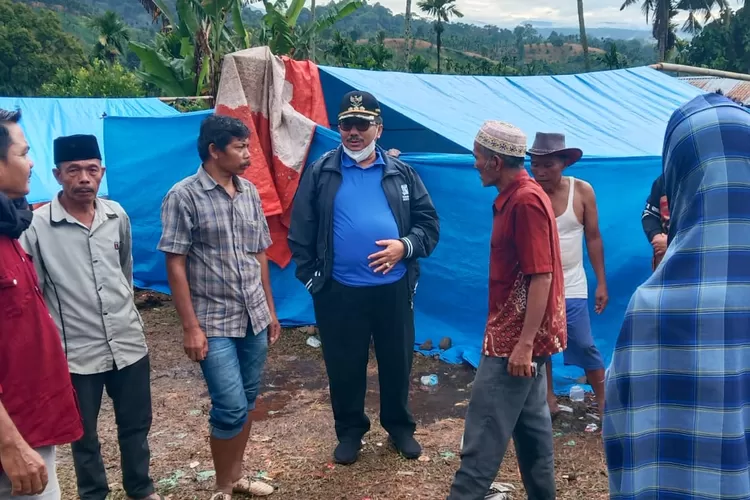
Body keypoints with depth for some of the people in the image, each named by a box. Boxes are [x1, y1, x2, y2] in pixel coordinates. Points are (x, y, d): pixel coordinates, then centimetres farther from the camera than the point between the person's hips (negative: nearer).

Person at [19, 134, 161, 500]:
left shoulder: (117, 216, 1)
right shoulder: (37, 226, -12)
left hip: (129, 342, 4)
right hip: (76, 352, -3)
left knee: (136, 424, 17)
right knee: (84, 435, 14)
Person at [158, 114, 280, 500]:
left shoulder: (250, 193, 6)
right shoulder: (184, 196, -10)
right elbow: (175, 265, -11)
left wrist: (270, 309, 14)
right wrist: (191, 327, -14)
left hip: (254, 318, 6)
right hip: (214, 323, -5)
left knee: (247, 401, 13)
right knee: (231, 407, -5)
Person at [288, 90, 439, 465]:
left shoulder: (401, 173, 6)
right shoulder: (320, 173, 2)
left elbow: (429, 222, 7)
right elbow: (301, 232, 3)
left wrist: (406, 246, -11)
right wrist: (310, 276, -2)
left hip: (393, 289, 1)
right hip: (339, 292, -1)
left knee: (397, 362, 14)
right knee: (344, 366, 11)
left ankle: (400, 427, 35)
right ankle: (349, 431, 32)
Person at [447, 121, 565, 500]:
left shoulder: (525, 202, -19)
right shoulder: (516, 197, 11)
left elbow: (542, 276, -23)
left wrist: (524, 342, -24)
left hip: (515, 337, -10)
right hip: (519, 333, 10)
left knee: (485, 427, -5)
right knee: (530, 422, 17)